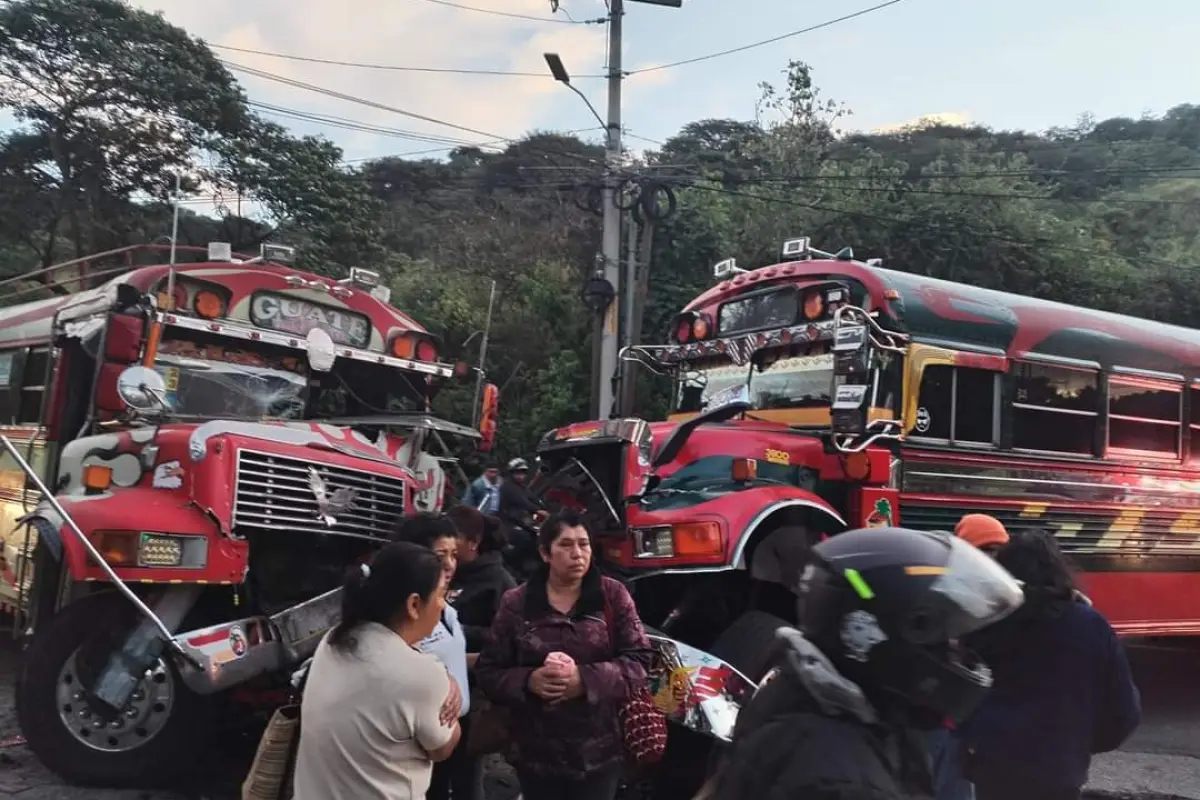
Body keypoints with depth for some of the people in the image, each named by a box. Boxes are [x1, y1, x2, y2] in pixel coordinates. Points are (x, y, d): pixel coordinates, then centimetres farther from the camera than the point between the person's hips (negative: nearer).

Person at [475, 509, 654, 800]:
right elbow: (488, 671, 0)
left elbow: (639, 660, -5)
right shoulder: (516, 603, -2)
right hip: (537, 753, 0)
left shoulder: (613, 595, -2)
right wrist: (528, 680, -19)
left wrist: (586, 679, -20)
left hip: (599, 751, 0)